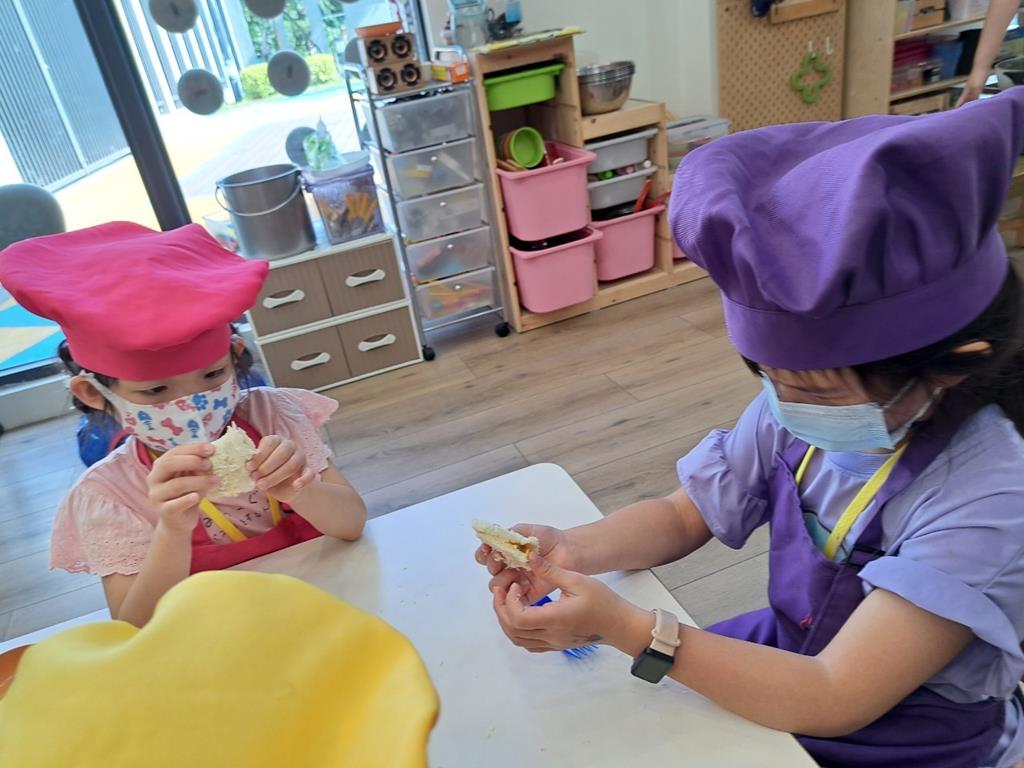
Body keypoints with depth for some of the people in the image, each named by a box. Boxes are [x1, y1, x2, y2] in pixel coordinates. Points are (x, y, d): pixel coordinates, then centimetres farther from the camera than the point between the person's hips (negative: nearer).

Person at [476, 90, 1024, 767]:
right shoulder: (795, 411, -15)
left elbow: (833, 701, -29)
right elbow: (684, 517, -3)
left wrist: (623, 626, -35)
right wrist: (572, 551, -22)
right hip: (787, 657, 4)